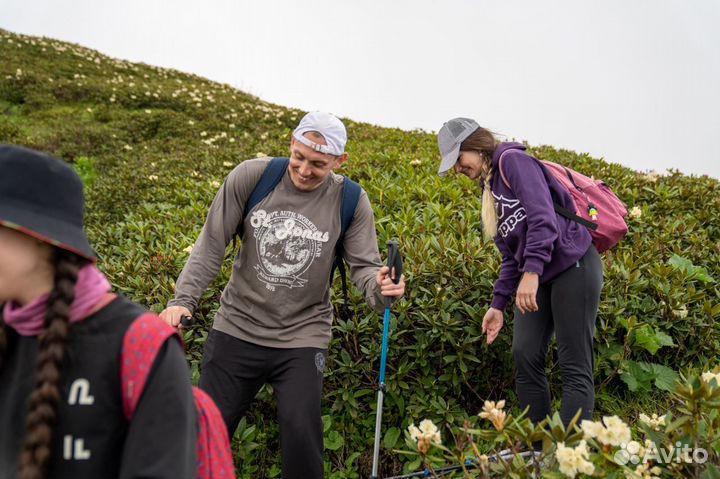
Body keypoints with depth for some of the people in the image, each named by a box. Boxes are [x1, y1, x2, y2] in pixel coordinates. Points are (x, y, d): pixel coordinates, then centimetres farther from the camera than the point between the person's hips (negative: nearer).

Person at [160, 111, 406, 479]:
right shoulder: (251, 176, -10)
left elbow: (363, 266, -7)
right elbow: (212, 245, -5)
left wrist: (380, 287, -30)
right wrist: (183, 299, -15)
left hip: (302, 337, -1)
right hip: (238, 328, 1)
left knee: (301, 434, -13)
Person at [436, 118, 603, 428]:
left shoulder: (513, 160, -7)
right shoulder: (489, 188, 18)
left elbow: (543, 215, -22)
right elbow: (511, 255, 17)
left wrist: (532, 271, -31)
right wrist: (498, 303, 11)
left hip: (573, 266, -9)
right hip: (536, 277, 9)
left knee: (575, 367, -6)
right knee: (524, 357, 2)